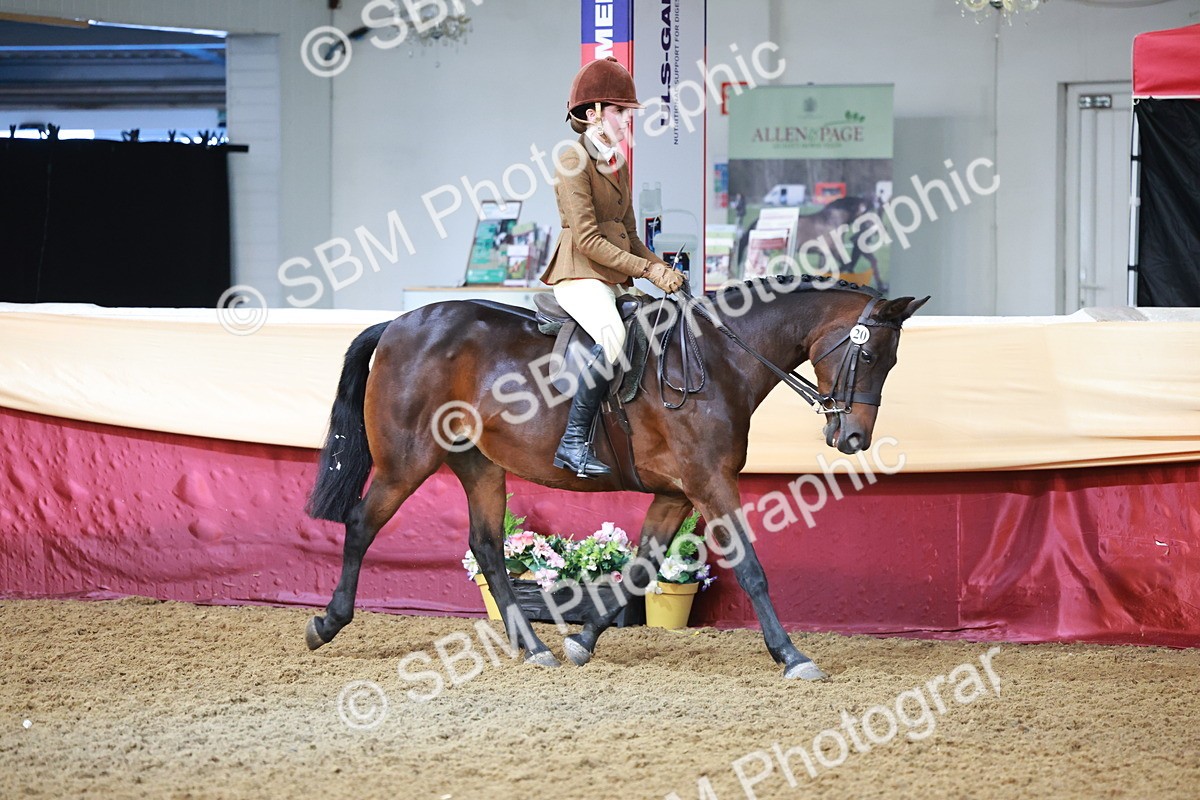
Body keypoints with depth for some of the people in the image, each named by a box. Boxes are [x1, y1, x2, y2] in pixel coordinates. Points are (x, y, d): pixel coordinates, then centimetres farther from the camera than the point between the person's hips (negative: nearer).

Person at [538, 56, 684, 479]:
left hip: (616, 281, 10)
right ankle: (573, 443, -31)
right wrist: (648, 269, -16)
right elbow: (587, 240, -15)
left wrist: (662, 269, 3)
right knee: (613, 337, -35)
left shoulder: (618, 166, 19)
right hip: (581, 277, -10)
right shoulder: (574, 163, -8)